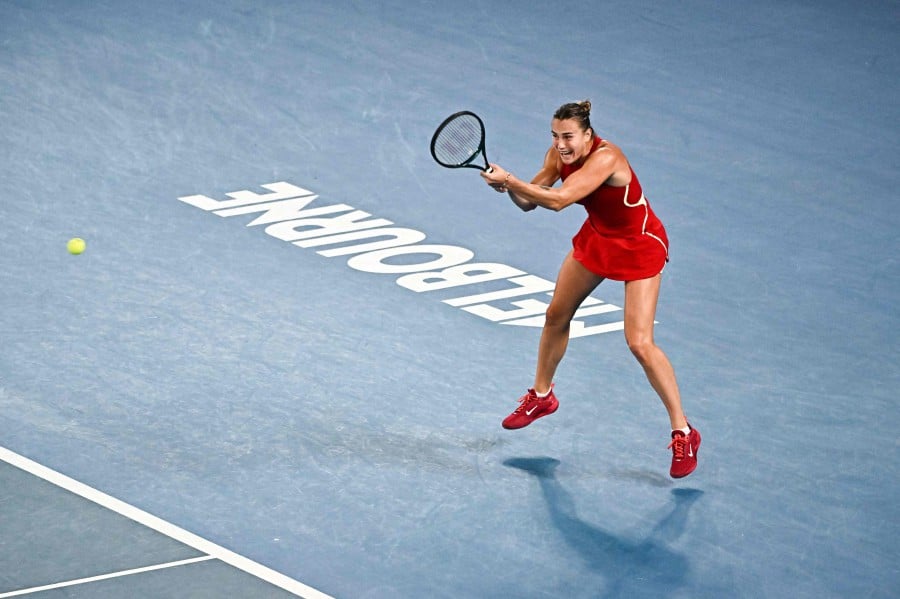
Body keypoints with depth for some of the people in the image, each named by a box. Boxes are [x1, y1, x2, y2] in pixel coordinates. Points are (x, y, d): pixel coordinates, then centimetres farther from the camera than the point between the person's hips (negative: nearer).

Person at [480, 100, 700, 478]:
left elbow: (558, 200, -43)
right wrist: (509, 186, -28)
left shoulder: (605, 159, -36)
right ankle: (541, 397, 45)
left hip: (640, 247, -8)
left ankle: (683, 434, -4)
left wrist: (509, 180, -37)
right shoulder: (559, 155, -11)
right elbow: (529, 202, -7)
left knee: (640, 343, -15)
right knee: (556, 315, 19)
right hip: (597, 238, 8)